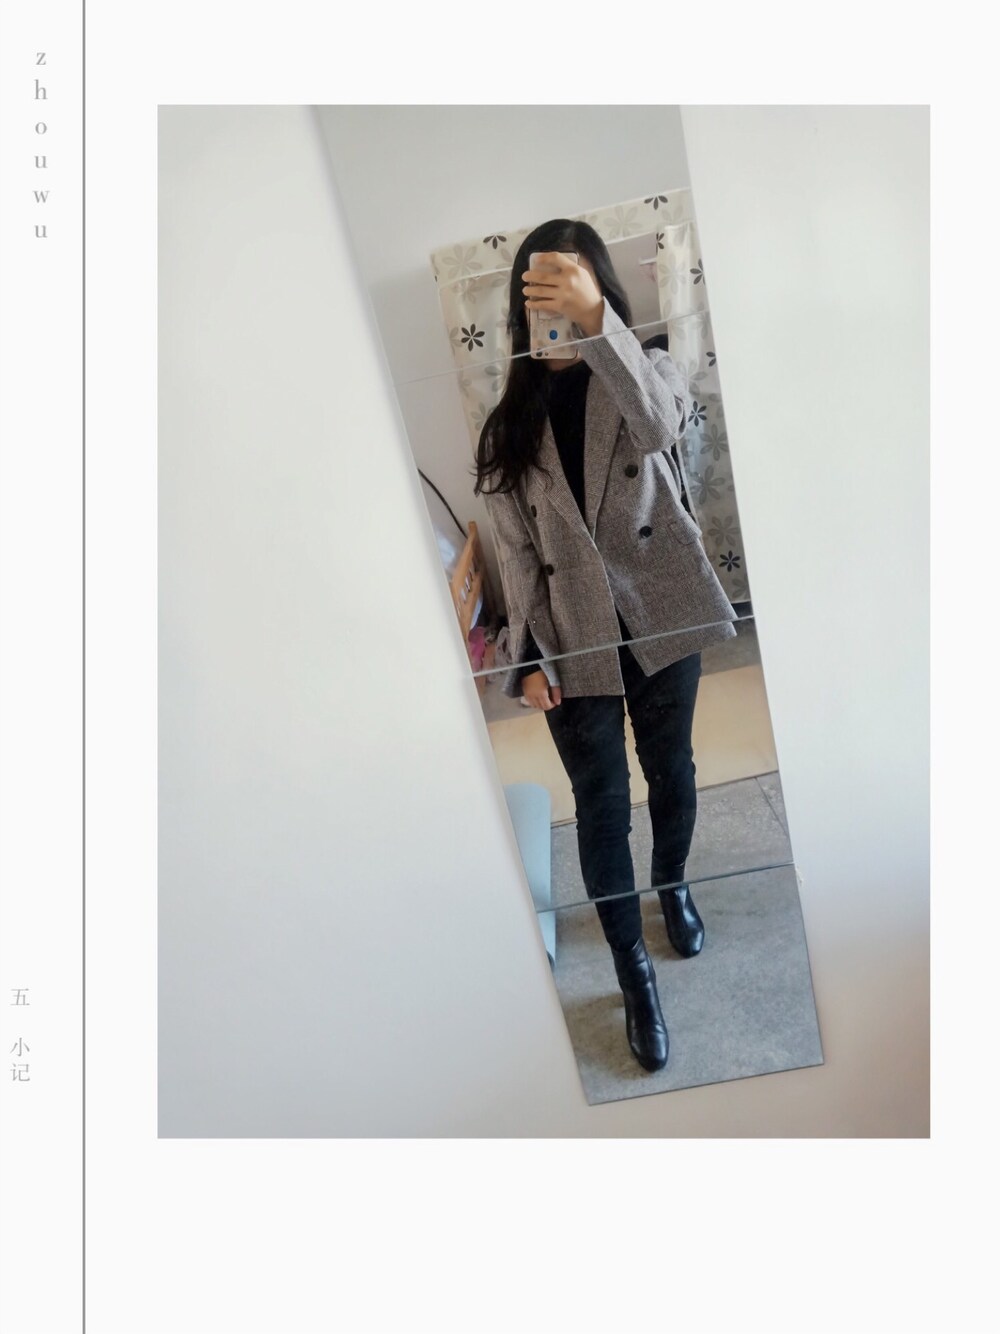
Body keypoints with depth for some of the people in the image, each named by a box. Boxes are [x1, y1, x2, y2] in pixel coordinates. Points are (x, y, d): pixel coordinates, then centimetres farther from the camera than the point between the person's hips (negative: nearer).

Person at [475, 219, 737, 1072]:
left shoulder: (643, 371, 2)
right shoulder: (512, 419, 6)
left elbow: (661, 424, -25)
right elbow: (515, 548, 2)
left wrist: (594, 319, -36)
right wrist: (529, 655, -5)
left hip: (659, 615, 0)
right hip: (573, 637, 1)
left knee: (671, 771, 16)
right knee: (601, 803, 4)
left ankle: (673, 884, 46)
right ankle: (635, 972, 21)